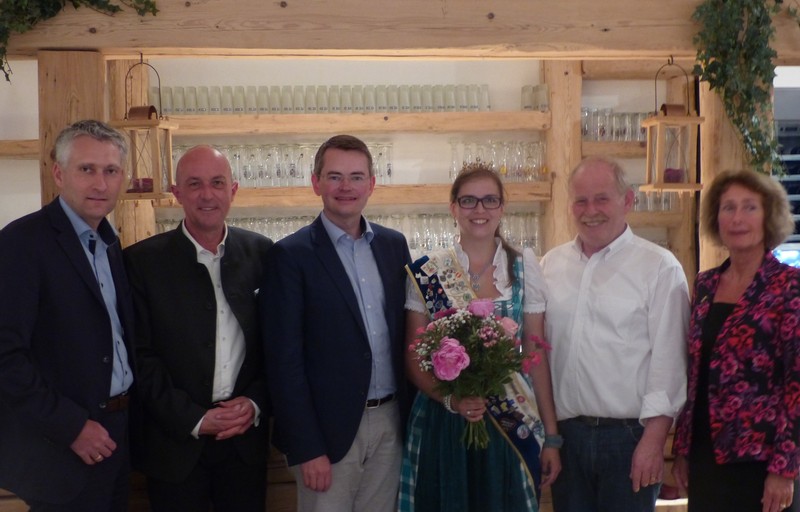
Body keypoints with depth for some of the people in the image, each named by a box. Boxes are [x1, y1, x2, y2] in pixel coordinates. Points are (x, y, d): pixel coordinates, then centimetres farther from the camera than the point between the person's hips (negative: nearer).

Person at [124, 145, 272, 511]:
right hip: (176, 442, -2)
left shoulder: (262, 254, 3)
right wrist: (193, 419, -11)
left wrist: (256, 403, -7)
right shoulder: (142, 260, -4)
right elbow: (140, 355, -6)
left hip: (247, 436, 2)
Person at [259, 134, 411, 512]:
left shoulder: (394, 245, 7)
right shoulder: (291, 255, -9)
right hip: (329, 428, -5)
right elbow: (284, 361, -12)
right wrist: (307, 449, -15)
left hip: (391, 423, 5)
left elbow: (404, 329, 13)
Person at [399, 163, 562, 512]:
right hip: (443, 426, 0)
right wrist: (450, 399, -18)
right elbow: (413, 359, 1)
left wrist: (551, 436, 0)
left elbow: (537, 356, 3)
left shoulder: (523, 268, 1)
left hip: (512, 425, 1)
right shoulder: (426, 273, -2)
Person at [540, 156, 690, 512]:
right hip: (565, 433, 4)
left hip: (630, 436, -4)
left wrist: (654, 438, -12)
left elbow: (668, 358, -9)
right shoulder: (551, 266, 8)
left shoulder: (659, 267, -5)